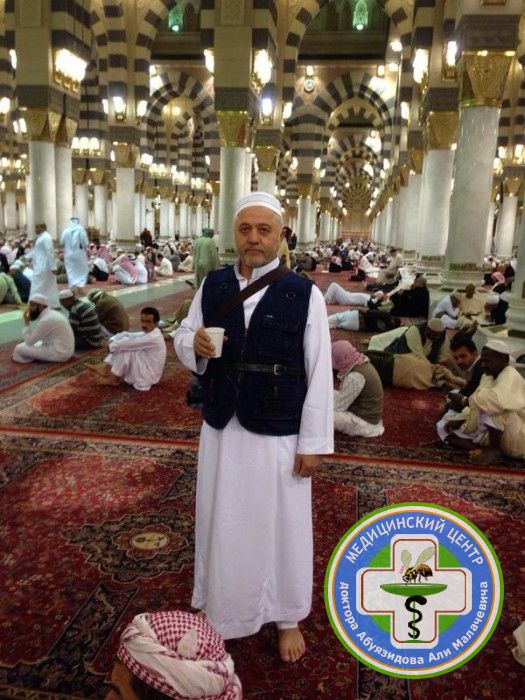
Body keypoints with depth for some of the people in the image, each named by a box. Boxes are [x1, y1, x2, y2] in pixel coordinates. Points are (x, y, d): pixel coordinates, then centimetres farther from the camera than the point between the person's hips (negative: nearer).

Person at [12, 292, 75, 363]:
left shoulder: (46, 320, -21)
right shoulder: (51, 313, 9)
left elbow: (29, 341, -13)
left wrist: (26, 323, -6)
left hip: (59, 353, -10)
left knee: (19, 348, -8)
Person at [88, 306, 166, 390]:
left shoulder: (153, 338, -24)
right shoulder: (147, 333, 6)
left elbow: (129, 343, -24)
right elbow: (126, 335, 6)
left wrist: (112, 346, -11)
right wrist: (112, 341, -10)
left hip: (148, 376, -10)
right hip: (146, 371, 10)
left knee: (126, 349, -21)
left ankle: (112, 379, -7)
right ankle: (105, 367, -4)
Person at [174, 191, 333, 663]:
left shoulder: (305, 294, -10)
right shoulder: (212, 286, 0)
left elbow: (319, 374, -9)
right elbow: (182, 339, 10)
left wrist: (313, 443, -9)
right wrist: (193, 343, -15)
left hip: (279, 434, -3)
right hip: (222, 427, 3)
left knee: (282, 527, 13)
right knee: (222, 523, 18)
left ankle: (287, 616, 37)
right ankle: (221, 609, 43)